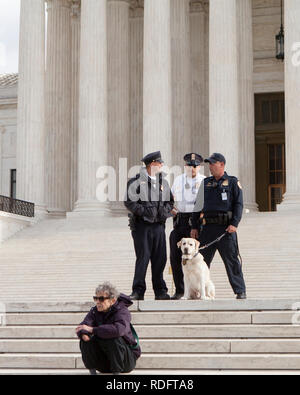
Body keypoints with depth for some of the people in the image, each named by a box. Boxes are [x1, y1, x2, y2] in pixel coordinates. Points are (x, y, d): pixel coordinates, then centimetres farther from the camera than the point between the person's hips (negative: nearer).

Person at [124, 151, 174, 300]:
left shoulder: (163, 181, 15)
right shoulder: (136, 181, -4)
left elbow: (170, 201, 22)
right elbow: (129, 202, -6)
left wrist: (165, 211, 2)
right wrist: (144, 211, -16)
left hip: (158, 225, 5)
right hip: (142, 225, -5)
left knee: (160, 258, 3)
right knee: (143, 258, -7)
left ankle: (160, 291, 11)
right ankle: (138, 291, 0)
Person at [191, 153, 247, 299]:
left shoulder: (233, 182, 5)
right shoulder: (205, 183, 17)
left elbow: (238, 204, 0)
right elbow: (198, 205, 18)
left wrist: (234, 223, -13)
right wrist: (194, 227, 11)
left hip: (226, 228, -4)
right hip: (207, 227, 4)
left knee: (231, 260, -5)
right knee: (202, 260, 2)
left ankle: (240, 291, 0)